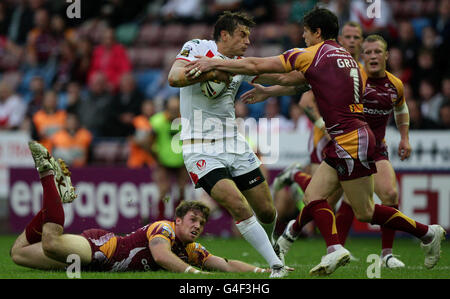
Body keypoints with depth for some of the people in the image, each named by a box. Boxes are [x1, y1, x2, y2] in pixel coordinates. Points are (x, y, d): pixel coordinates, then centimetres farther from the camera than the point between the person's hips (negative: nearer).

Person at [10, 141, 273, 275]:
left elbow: (226, 264, 9)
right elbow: (160, 255, -34)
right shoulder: (163, 228, -14)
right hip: (101, 246, -6)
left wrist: (263, 271, -4)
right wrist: (196, 272, -46)